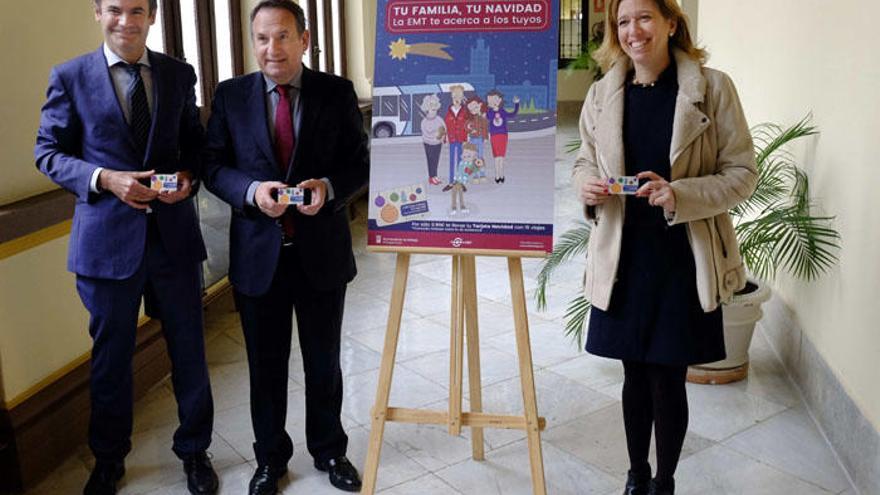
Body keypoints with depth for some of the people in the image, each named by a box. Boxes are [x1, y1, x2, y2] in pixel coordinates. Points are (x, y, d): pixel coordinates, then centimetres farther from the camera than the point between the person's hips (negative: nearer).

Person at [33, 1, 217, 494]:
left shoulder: (179, 74, 5)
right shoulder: (70, 77, -1)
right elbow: (49, 152, 0)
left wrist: (188, 175, -9)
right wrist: (105, 179, -17)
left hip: (174, 232, 2)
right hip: (108, 237, -1)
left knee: (189, 350, 11)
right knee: (111, 355, 13)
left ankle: (194, 449, 32)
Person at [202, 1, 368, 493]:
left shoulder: (338, 92, -2)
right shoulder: (231, 95, 0)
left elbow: (360, 163, 0)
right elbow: (214, 166, 1)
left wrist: (328, 187, -20)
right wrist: (252, 190, -19)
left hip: (322, 250, 0)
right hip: (258, 253, 1)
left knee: (324, 360, 15)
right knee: (266, 364, 14)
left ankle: (329, 450, 37)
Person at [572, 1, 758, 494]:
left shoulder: (712, 87, -7)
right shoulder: (603, 93, 3)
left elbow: (743, 172, -5)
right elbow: (585, 160, 14)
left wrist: (680, 194, -21)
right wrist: (588, 185, -9)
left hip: (684, 259, -2)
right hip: (623, 256, 3)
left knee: (668, 378, 6)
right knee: (635, 374, 14)